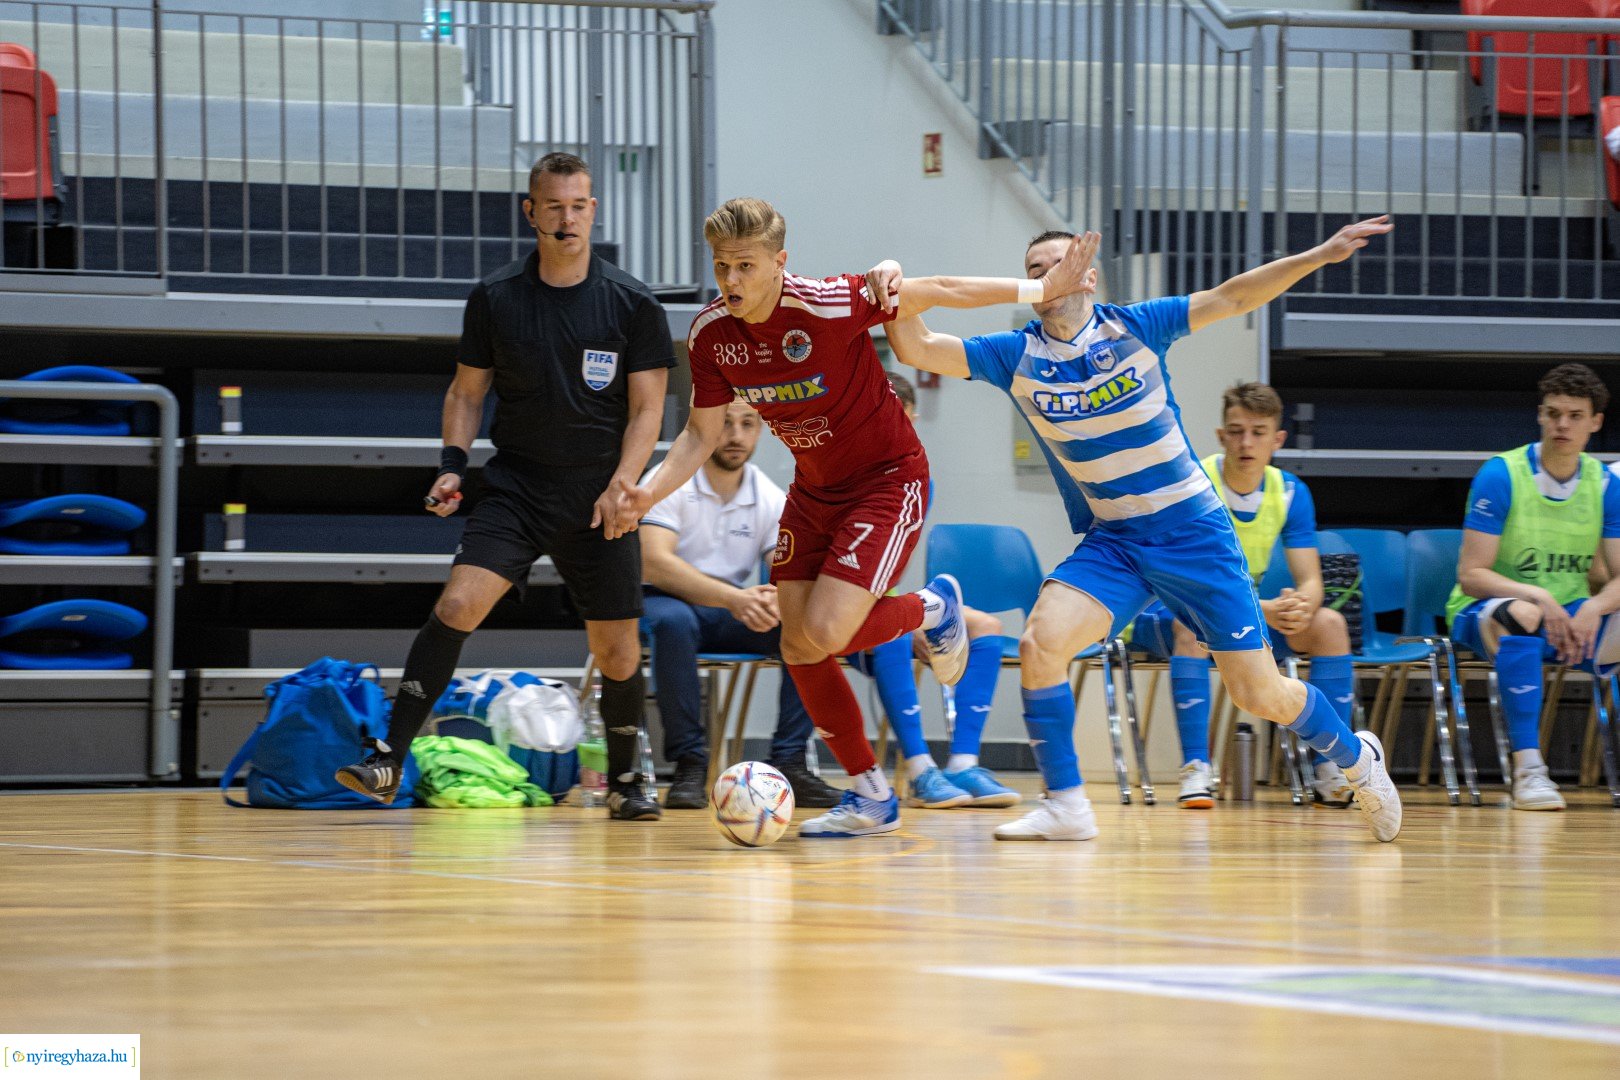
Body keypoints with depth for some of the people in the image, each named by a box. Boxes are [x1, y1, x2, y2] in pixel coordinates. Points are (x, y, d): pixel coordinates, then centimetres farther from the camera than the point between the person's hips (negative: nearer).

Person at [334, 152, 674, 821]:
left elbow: (646, 409, -1)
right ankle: (388, 759, -20)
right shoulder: (494, 299, 2)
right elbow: (466, 391, 11)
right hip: (515, 488, 0)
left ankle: (623, 782, 26)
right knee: (459, 602, -21)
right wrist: (452, 465, -4)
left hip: (600, 498, 0)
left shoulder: (632, 304, -1)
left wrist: (621, 486, -15)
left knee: (618, 649, 3)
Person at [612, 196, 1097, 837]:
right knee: (799, 652, 2)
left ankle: (932, 609, 13)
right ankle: (871, 799, 21)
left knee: (824, 635, -20)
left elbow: (935, 292, -15)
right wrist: (648, 494, -16)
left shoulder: (830, 306, -27)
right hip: (813, 490, 6)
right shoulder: (711, 335, -10)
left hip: (890, 478, -6)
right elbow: (702, 434, 2)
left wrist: (1043, 289, -7)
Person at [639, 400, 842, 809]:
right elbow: (654, 564, -25)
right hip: (668, 603, -4)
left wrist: (777, 599, -33)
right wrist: (732, 598, -38)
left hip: (734, 612, 4)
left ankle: (788, 762, -19)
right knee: (673, 621, -40)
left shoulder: (771, 499, 3)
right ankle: (689, 764, -29)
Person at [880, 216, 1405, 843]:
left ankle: (1355, 757, 29)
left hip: (1194, 533, -2)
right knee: (1040, 643, -24)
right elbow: (917, 349, -8)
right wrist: (893, 295, -28)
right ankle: (1065, 807, -11)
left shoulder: (1132, 328, -7)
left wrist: (1322, 254, -13)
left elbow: (1233, 297, -5)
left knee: (1260, 695, -1)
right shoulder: (1016, 356, -2)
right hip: (1112, 542, 2)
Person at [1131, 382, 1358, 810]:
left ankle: (1330, 772, -15)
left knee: (1329, 624, -17)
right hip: (1167, 609, -5)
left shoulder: (1290, 493, -5)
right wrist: (1261, 611, -44)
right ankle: (1195, 770, -39)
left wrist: (1302, 606, -36)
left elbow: (1310, 579, -10)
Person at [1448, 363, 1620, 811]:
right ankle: (1528, 768, -41)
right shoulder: (1500, 476, -10)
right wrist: (1538, 597, -27)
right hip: (1483, 613, -4)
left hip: (1570, 615, 4)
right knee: (1521, 616, -40)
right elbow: (1471, 574, -13)